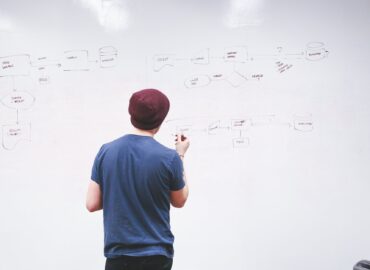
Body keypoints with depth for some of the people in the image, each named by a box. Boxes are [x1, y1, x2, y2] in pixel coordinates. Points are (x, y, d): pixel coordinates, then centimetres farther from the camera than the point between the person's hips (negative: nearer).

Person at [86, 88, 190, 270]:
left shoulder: (106, 151, -5)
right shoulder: (168, 157, -13)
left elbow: (92, 204, -2)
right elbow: (179, 201, 4)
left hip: (117, 253, 2)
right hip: (155, 254, -2)